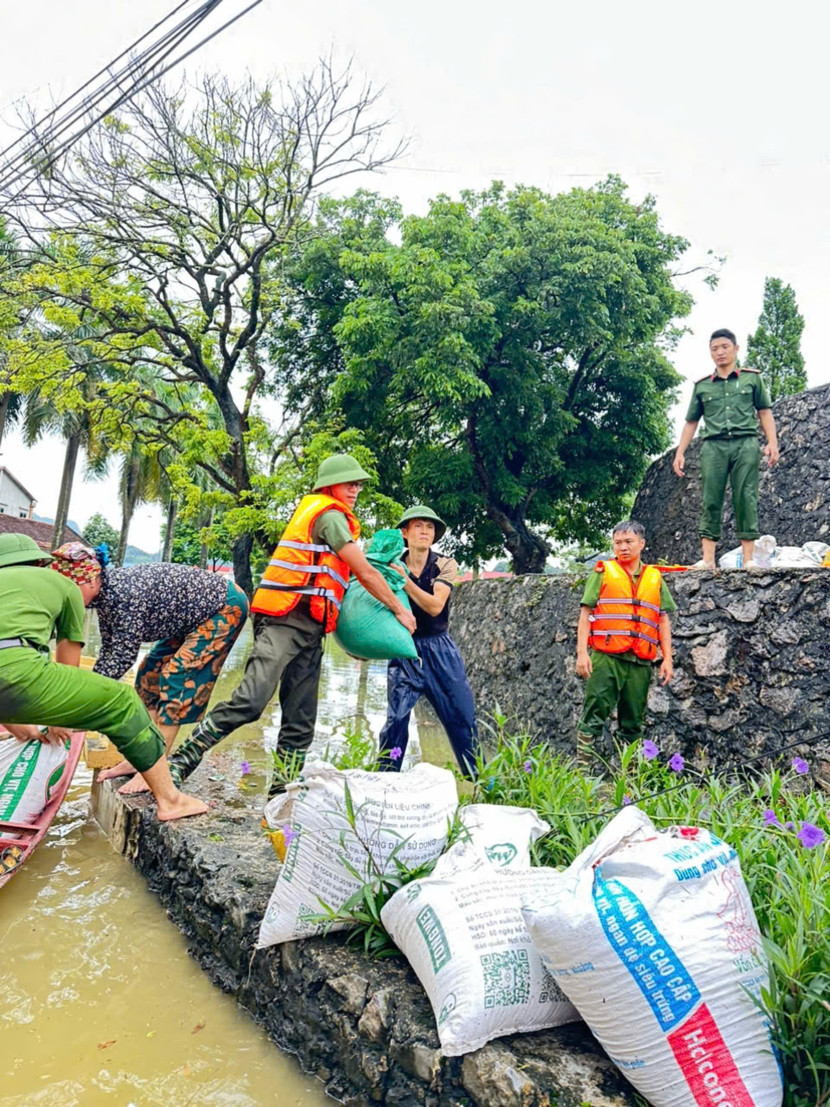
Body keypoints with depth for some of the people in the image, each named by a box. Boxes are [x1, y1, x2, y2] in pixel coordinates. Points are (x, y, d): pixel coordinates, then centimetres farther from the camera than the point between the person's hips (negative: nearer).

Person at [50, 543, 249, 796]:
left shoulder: (127, 592, -32)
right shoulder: (104, 595, -4)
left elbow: (123, 656, -31)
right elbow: (109, 651, 3)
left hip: (226, 608, -10)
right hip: (194, 617, 10)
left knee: (178, 677, -13)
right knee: (151, 675, 9)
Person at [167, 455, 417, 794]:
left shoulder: (314, 510, 26)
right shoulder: (330, 515, -3)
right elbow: (366, 574, -3)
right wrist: (400, 610, 6)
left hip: (307, 630, 10)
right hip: (287, 618, -10)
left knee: (301, 719, 6)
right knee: (249, 701, -20)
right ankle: (178, 763, -14)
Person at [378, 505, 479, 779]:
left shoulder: (445, 565, -2)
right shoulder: (393, 566, 1)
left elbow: (435, 606, -15)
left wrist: (404, 579, -21)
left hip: (440, 650, 1)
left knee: (463, 717, 4)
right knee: (396, 719, -6)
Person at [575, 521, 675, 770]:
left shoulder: (655, 578, 16)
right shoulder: (603, 572, 7)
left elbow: (663, 620, 15)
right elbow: (586, 613, 2)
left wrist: (668, 659, 7)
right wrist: (582, 652, -7)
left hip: (641, 662, 3)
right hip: (605, 657, -3)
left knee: (633, 723, 10)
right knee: (594, 715, -5)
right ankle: (582, 768, -1)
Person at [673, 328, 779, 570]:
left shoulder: (752, 378, 15)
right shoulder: (702, 386, 18)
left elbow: (765, 412, 12)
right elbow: (691, 422, 18)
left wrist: (772, 442, -1)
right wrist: (680, 452, 8)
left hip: (745, 443, -1)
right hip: (713, 446, 1)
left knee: (745, 499, -6)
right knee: (710, 501, -7)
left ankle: (748, 560, -5)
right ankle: (708, 561, -10)